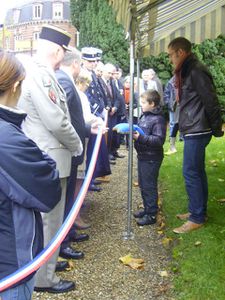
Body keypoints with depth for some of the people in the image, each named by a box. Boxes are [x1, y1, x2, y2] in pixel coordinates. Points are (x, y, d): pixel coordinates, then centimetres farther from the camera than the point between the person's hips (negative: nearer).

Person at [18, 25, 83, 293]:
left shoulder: (38, 72, 8)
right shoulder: (39, 75, -23)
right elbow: (56, 121, -25)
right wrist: (76, 145, -9)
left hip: (44, 157, 10)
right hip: (49, 159, -10)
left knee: (45, 217, 22)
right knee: (49, 219, 4)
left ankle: (45, 263, 39)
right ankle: (43, 278, 19)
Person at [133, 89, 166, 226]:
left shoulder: (158, 119, -18)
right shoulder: (144, 115, 9)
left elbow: (159, 140, -25)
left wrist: (140, 137, -30)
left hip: (151, 158, -9)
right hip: (142, 156, 9)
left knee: (149, 186, 0)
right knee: (143, 185, 19)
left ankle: (152, 214, 12)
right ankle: (147, 208, 34)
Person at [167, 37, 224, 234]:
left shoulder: (196, 71, -16)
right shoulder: (187, 71, 15)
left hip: (197, 131, -10)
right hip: (193, 130, 10)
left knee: (191, 173, -6)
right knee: (197, 172, 15)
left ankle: (197, 218, 4)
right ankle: (199, 211, 25)